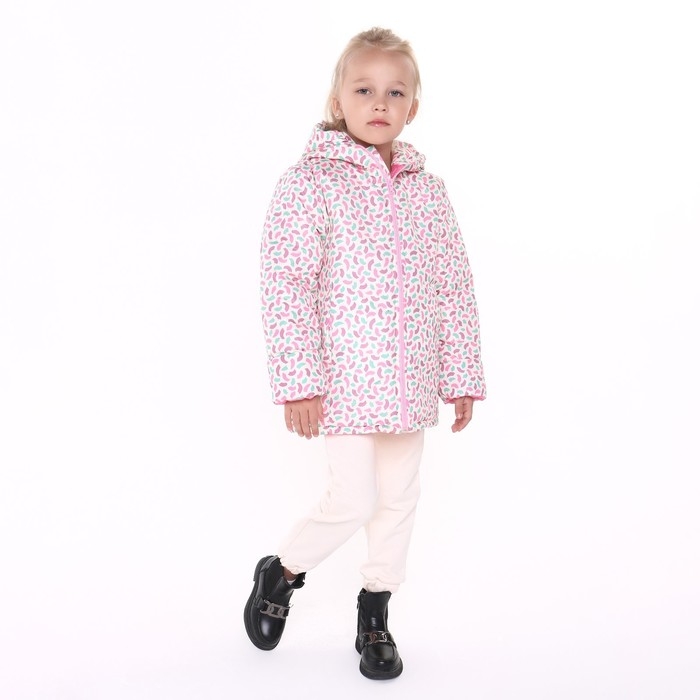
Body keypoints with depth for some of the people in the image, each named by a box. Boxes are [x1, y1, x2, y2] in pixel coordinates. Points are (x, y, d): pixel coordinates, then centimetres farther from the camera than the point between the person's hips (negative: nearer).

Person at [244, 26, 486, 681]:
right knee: (353, 499, -7)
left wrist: (463, 375, 7)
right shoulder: (312, 181, -8)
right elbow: (285, 285, -12)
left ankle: (374, 614, 31)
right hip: (345, 377, -5)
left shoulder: (428, 189, 8)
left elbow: (455, 289, 10)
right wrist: (298, 381, -17)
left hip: (410, 381, 5)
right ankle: (281, 571, 23)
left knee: (399, 497, 12)